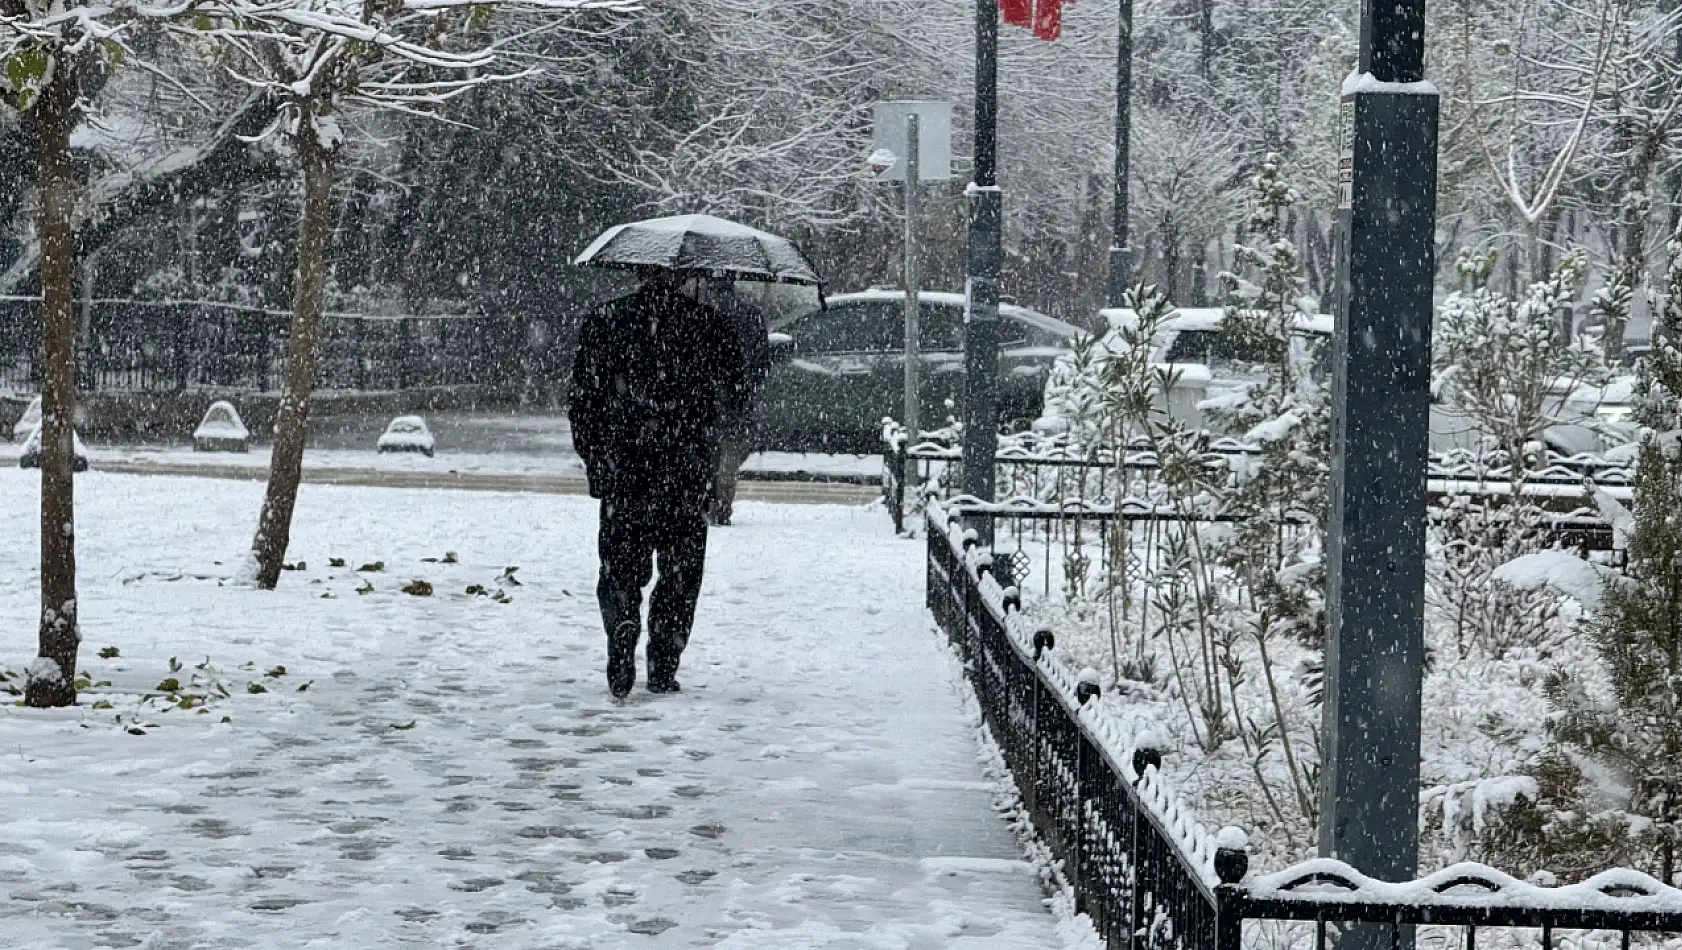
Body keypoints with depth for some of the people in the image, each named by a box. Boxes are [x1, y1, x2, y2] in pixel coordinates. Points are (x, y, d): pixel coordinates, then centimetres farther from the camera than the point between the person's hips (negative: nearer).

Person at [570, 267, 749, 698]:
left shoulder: (604, 321, 1)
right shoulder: (710, 326, -1)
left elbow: (584, 398, 2)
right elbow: (733, 400, 4)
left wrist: (594, 457, 13)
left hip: (621, 472, 0)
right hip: (689, 471, 0)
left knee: (620, 564, 10)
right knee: (680, 570, 9)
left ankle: (623, 624, -18)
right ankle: (663, 670, 7)